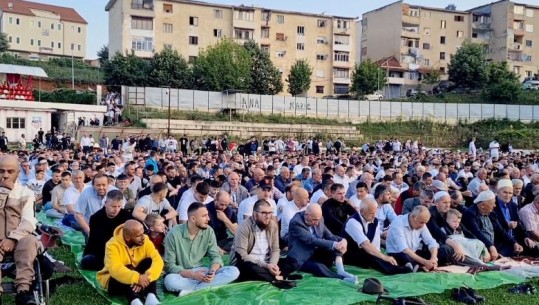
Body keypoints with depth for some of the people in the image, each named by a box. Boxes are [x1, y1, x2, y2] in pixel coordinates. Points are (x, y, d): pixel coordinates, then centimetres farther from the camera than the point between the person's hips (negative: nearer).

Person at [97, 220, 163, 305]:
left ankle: (151, 298, -37)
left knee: (150, 261, -22)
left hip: (136, 281, 4)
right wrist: (137, 278, -48)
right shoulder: (113, 245, -23)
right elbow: (115, 269, -38)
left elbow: (158, 261, -23)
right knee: (129, 269, -33)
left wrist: (146, 277, -40)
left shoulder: (145, 240, -12)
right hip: (115, 280, -3)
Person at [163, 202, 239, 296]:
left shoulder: (208, 231, -4)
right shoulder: (174, 234, -15)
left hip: (201, 272, 4)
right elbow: (169, 266, -14)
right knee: (169, 281, -38)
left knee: (234, 271, -18)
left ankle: (192, 290, -24)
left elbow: (215, 256, -2)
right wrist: (192, 275, -27)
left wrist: (212, 271, -25)